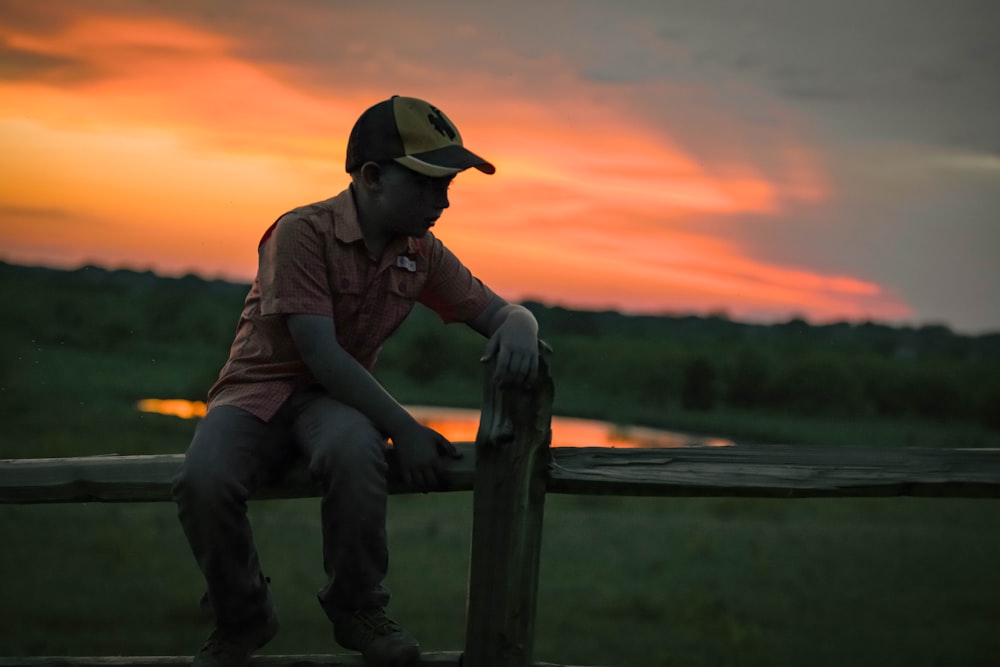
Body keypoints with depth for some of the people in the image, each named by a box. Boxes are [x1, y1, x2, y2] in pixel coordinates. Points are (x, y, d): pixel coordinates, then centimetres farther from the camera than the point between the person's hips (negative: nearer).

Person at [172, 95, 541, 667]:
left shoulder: (422, 254, 2)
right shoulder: (302, 232, -18)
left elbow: (499, 311, 5)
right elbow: (320, 354, -23)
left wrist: (517, 330, -22)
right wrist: (405, 430, -27)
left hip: (336, 400, 3)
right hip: (260, 391, -3)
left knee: (356, 452, -37)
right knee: (204, 482, -36)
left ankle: (358, 606, -12)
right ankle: (243, 617, -6)